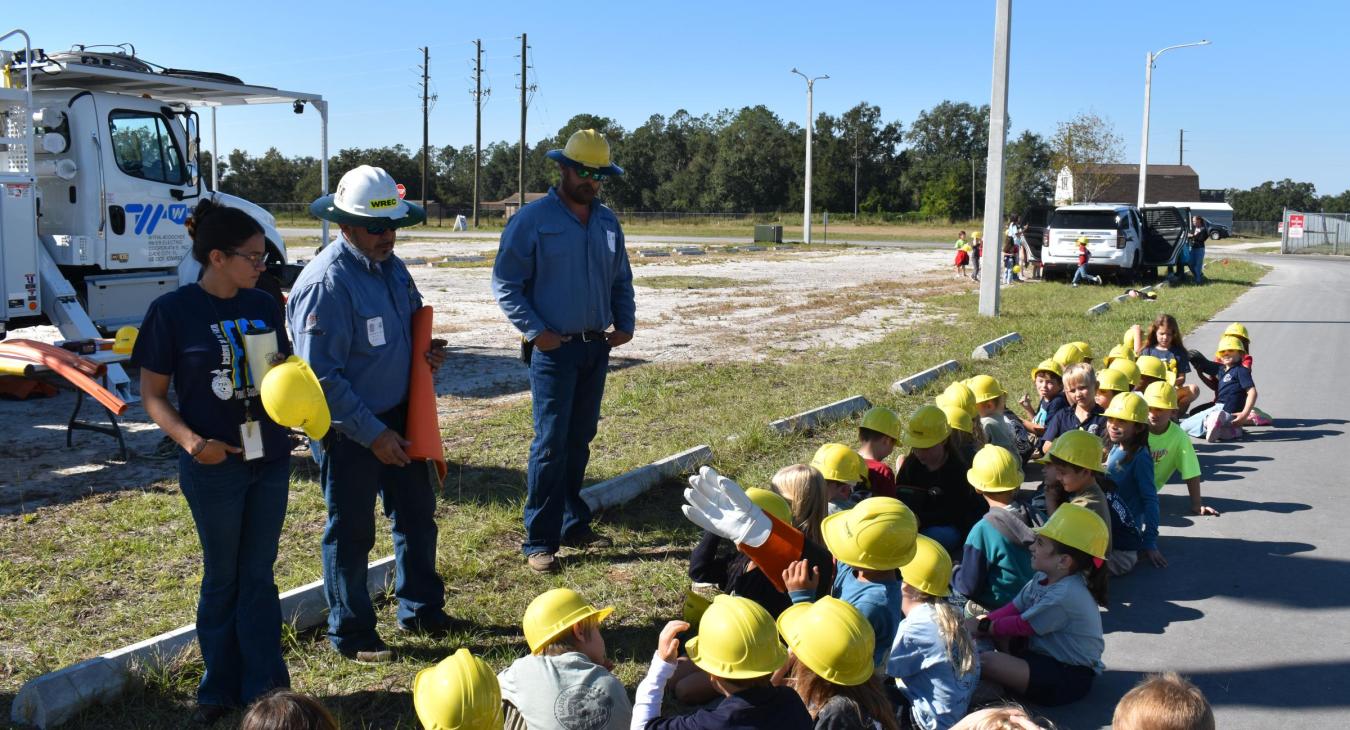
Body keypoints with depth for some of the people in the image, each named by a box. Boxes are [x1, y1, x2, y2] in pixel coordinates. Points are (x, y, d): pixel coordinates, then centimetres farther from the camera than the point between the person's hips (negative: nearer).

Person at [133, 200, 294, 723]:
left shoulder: (263, 305, 3)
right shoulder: (172, 311, -11)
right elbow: (152, 395, -7)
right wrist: (191, 440, -23)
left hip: (271, 459, 4)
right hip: (213, 465, -4)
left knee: (259, 575, 12)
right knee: (222, 577, 10)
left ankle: (265, 687, 21)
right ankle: (220, 690, 27)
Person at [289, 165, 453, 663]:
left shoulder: (391, 265, 3)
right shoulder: (325, 284, -23)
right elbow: (322, 377, -23)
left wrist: (424, 354, -3)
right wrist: (373, 434, -21)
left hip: (398, 417, 8)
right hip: (349, 432, -8)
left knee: (417, 514, 18)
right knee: (351, 533, 6)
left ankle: (421, 609, 36)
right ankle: (350, 635, 23)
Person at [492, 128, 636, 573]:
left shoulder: (607, 222, 11)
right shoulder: (533, 220, -7)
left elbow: (621, 279, 21)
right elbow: (505, 283, -7)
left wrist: (625, 324, 7)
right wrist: (536, 331, -15)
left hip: (597, 348, 6)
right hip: (554, 349, -6)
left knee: (580, 439, 13)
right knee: (551, 442, -7)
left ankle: (573, 524, 24)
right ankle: (540, 540, 0)